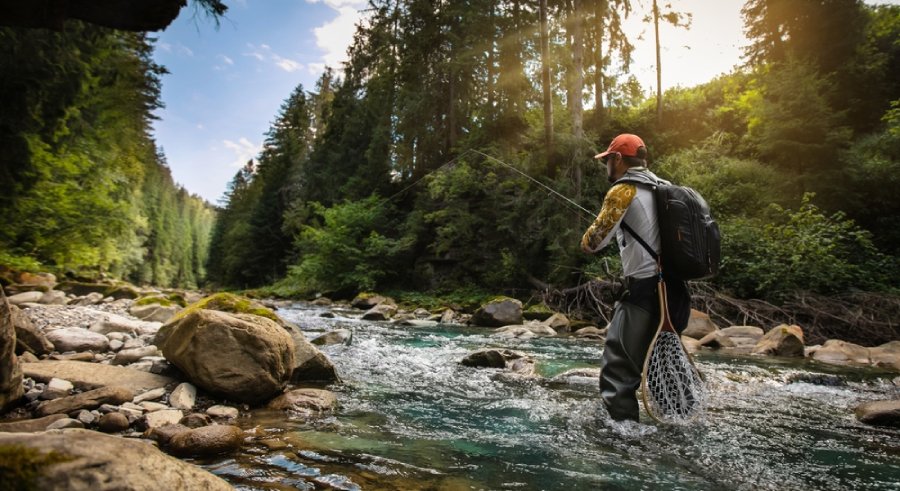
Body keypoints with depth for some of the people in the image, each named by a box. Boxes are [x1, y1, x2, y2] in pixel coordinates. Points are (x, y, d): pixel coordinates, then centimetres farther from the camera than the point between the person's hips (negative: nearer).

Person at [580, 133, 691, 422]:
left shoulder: (623, 190, -8)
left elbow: (593, 241, -13)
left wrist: (588, 242, 11)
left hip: (645, 291, -8)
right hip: (675, 290, 9)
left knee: (618, 371, -6)